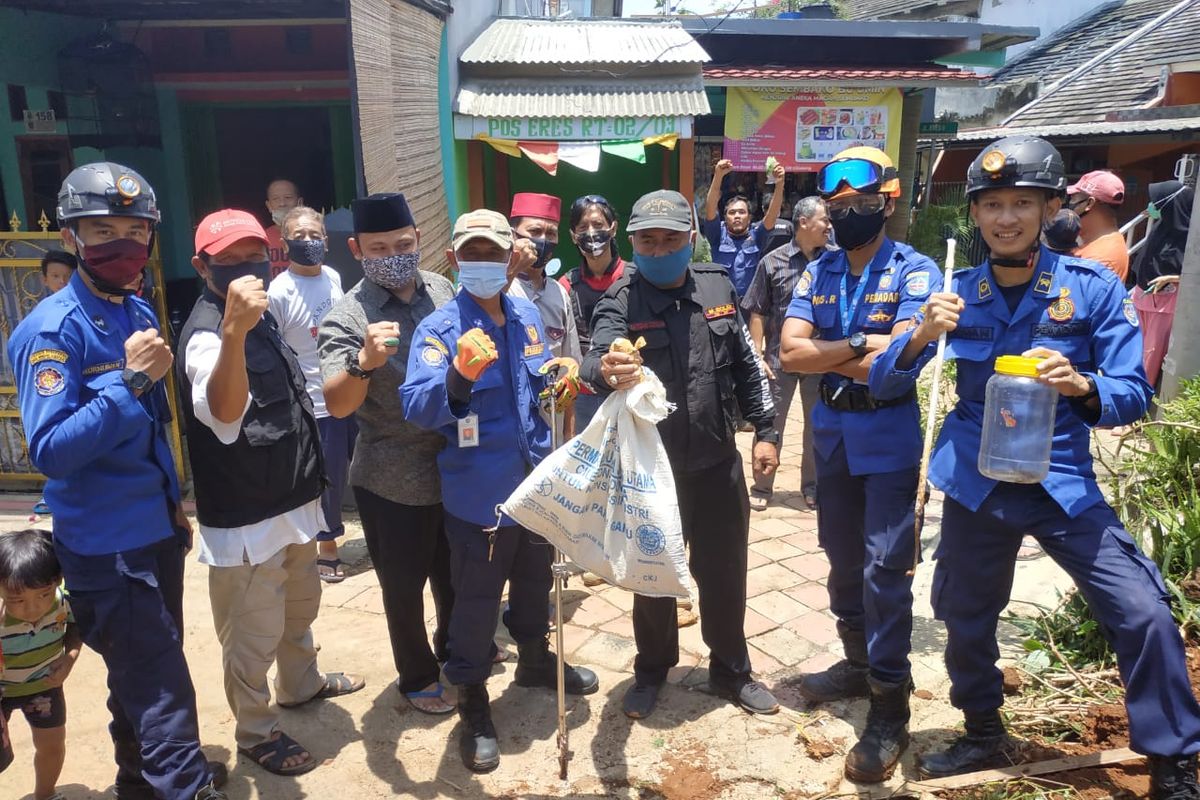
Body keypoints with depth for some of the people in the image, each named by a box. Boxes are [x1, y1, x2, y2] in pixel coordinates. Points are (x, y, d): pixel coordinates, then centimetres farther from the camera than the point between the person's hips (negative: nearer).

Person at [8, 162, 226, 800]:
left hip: (154, 529, 8)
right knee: (160, 689, -1)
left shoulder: (138, 312, 6)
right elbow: (50, 451, -24)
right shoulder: (52, 329, -17)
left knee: (143, 675, 23)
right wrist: (130, 380, -29)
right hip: (106, 544, -8)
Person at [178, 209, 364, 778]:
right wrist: (233, 331, -61)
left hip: (291, 501, 9)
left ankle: (301, 684, 50)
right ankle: (257, 732, 29)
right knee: (253, 638, 7)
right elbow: (223, 412, -45)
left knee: (299, 608, 28)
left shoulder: (261, 316, 6)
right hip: (244, 518, -9)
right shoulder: (207, 333, -23)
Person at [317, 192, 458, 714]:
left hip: (455, 465, 5)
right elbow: (337, 405, -30)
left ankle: (452, 650, 50)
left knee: (455, 572, 24)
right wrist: (364, 361, -46)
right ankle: (416, 678, 38)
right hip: (394, 480, -5)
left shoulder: (443, 289, -2)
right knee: (404, 586, 13)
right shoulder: (347, 317, -17)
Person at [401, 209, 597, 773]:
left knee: (534, 583, 25)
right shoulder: (439, 329, -17)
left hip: (536, 481, 6)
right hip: (480, 494, -6)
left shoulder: (528, 316, 3)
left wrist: (559, 383, -6)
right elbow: (418, 409, -30)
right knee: (476, 601, 7)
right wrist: (460, 376, -49)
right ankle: (472, 703, 27)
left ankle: (534, 659, 49)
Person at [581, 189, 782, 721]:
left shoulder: (718, 287, 0)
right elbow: (597, 359, -31)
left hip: (717, 463, 3)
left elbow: (747, 365, 8)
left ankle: (731, 670, 37)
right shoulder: (620, 302, -12)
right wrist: (607, 372, -54)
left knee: (724, 572, 15)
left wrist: (765, 430, 6)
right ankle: (651, 670, 37)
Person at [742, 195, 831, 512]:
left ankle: (812, 485, 30)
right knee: (770, 424, 8)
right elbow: (757, 313, 0)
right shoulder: (773, 262, -3)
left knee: (818, 425, 13)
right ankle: (761, 487, 21)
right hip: (780, 359, -1)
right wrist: (758, 355, -6)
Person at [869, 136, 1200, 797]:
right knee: (964, 615, 14)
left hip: (1063, 481, -2)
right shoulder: (956, 294, -3)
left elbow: (1133, 395, -8)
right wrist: (920, 336, -25)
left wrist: (1081, 386, -30)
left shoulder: (1094, 288, -8)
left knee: (1144, 615, -11)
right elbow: (883, 386, -5)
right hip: (975, 482, 2)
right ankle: (983, 731, 41)